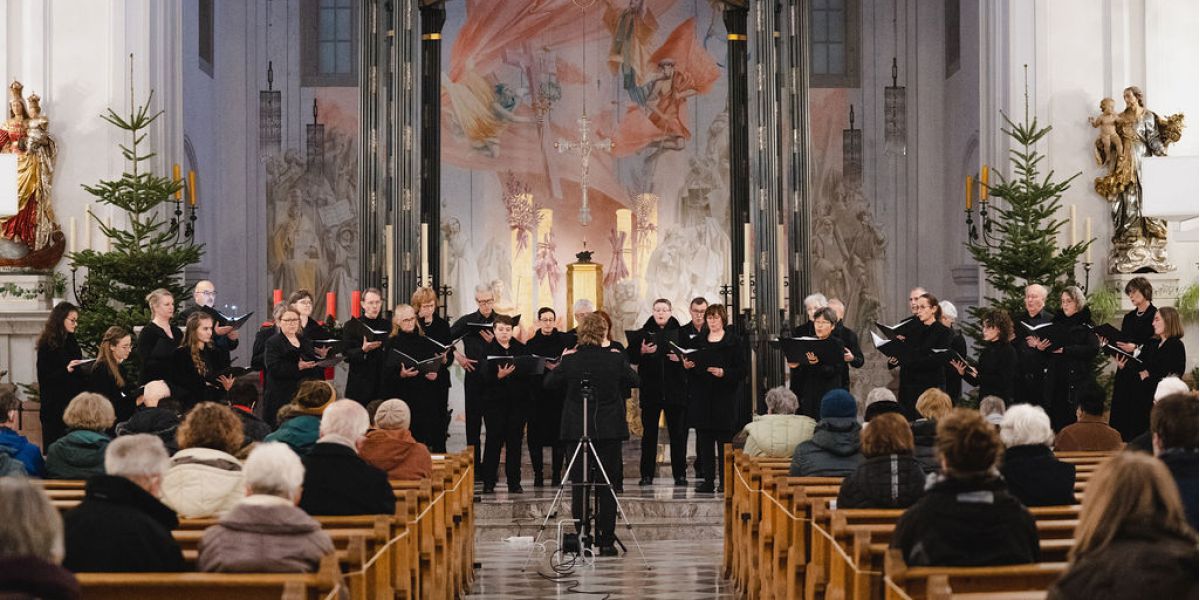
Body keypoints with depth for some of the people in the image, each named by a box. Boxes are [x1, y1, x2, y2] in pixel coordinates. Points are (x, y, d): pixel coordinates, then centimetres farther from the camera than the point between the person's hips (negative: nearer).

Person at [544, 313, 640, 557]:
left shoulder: (569, 361, -8)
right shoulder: (616, 359, -8)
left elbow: (549, 383, 8)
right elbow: (635, 381, 9)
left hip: (577, 431, 0)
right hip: (610, 430, 0)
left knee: (579, 486, 8)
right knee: (607, 486, 5)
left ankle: (581, 538, 8)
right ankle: (606, 541, 5)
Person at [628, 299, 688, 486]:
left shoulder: (679, 332, 4)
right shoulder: (644, 333, 6)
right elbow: (631, 357, 3)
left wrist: (681, 358, -14)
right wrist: (642, 351, -15)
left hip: (675, 391, 0)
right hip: (650, 391, 1)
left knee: (678, 433, 3)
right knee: (649, 433, 5)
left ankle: (680, 474, 9)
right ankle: (646, 474, 9)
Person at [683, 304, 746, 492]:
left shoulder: (733, 342, 2)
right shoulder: (698, 342, 14)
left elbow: (741, 371, -3)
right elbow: (691, 372, 16)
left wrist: (724, 373, -18)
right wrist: (687, 366, -5)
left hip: (724, 398, -3)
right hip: (701, 397, 4)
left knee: (724, 440, -3)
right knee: (704, 441, 2)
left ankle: (725, 481, 2)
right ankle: (707, 480, 7)